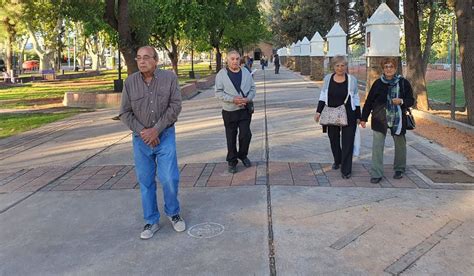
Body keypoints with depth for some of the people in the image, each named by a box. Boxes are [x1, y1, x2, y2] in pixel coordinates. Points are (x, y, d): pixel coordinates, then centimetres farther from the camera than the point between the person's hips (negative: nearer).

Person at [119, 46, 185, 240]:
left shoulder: (169, 78, -6)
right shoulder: (130, 82, -2)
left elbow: (175, 106, -9)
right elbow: (125, 113, 0)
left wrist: (156, 130, -14)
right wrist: (142, 132, -11)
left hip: (165, 135, -1)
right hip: (141, 138, 2)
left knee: (169, 178, -4)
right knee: (145, 181, 8)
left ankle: (173, 213, 24)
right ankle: (151, 221, 23)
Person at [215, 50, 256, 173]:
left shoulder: (246, 73, 7)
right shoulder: (221, 74, -4)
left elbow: (252, 88, 9)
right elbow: (219, 93, -8)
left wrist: (248, 99, -11)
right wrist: (233, 99, -19)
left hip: (245, 109, 2)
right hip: (229, 111, -2)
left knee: (246, 134, 0)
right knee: (231, 138, 6)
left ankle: (243, 155, 26)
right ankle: (232, 161, 20)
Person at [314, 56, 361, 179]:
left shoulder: (352, 79, -1)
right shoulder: (328, 78, 3)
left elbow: (356, 99, 4)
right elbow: (323, 96, 8)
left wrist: (358, 116, 5)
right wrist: (319, 111, 0)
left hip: (348, 116, -2)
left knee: (347, 142, -3)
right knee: (333, 139, 14)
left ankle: (346, 170, 6)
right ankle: (337, 161, 39)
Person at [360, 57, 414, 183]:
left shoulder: (403, 83, -1)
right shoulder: (378, 83, 0)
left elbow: (411, 100, 3)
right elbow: (369, 101, 4)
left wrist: (401, 101, -19)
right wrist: (364, 118, 4)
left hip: (398, 119, 1)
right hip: (380, 119, 0)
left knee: (400, 144, 13)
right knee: (377, 146, -7)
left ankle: (399, 169, 33)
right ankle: (376, 174, -3)